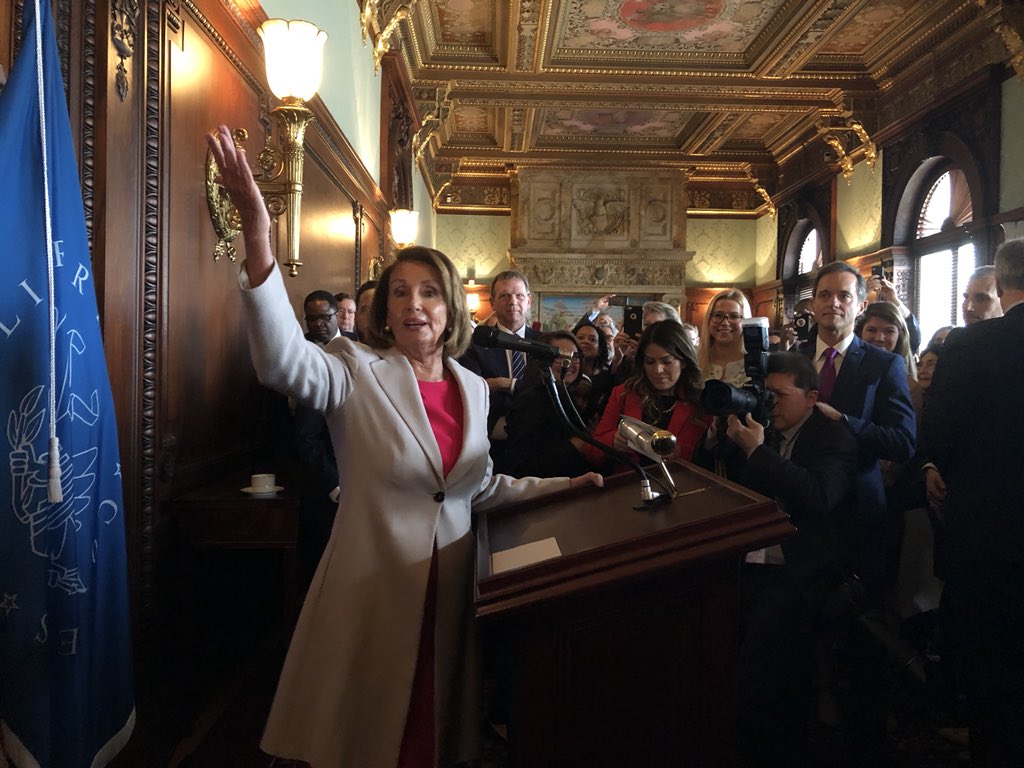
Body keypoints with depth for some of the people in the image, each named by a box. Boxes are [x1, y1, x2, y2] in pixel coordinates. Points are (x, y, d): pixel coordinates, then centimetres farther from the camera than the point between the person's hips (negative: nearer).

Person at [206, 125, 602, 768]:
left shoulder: (473, 388, 7)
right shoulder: (358, 373, -8)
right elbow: (283, 360, -29)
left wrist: (564, 486, 13)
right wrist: (258, 235, -40)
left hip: (449, 592, 4)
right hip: (371, 589, -4)